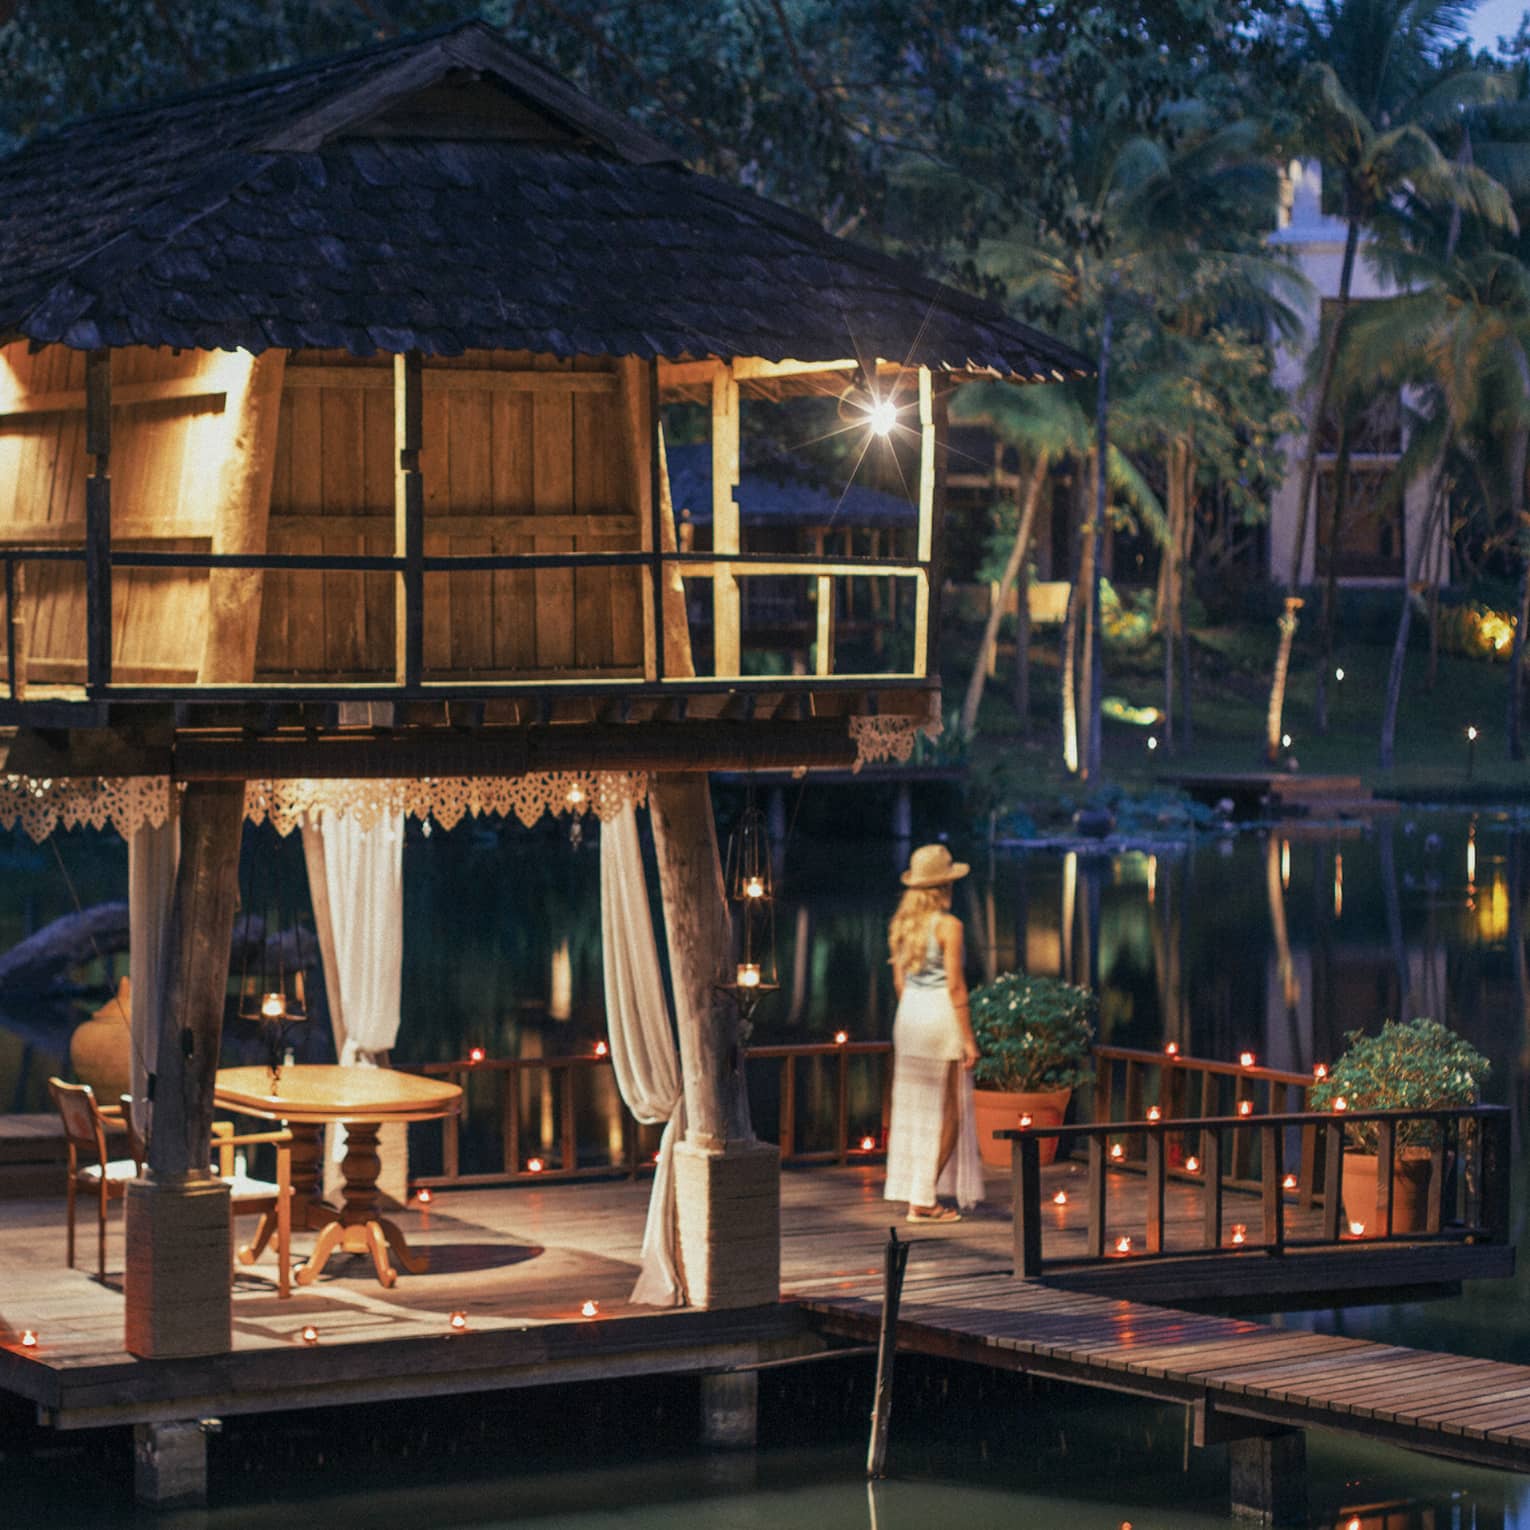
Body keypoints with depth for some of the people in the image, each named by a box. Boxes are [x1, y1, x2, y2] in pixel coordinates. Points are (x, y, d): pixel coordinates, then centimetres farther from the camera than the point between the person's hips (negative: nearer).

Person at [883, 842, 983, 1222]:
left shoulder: (902, 924, 7)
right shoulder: (948, 925, -14)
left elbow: (899, 981, 12)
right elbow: (955, 985, -16)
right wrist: (968, 1038, -12)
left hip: (909, 1016, 7)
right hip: (941, 1016, -7)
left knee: (915, 1109, 13)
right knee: (947, 1114, 0)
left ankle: (916, 1194, 15)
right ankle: (923, 1199, -3)